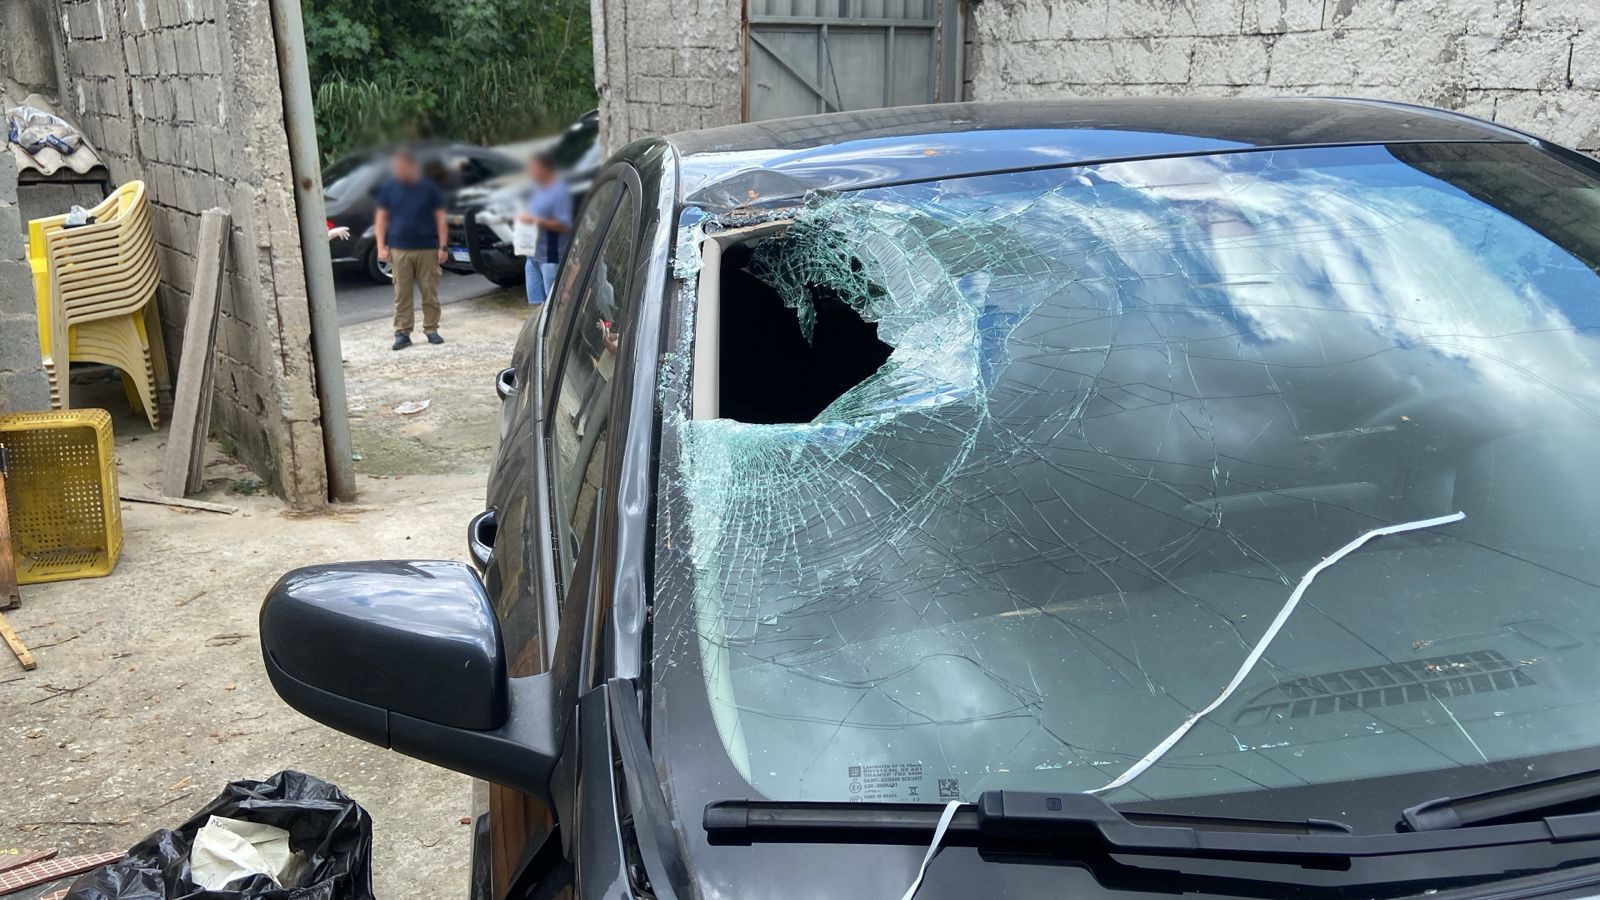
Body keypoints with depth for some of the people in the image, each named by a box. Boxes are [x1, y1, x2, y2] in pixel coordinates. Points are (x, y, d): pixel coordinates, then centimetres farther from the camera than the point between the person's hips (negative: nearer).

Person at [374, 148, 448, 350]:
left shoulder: (429, 188, 3)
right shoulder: (388, 188, 7)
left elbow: (440, 218, 4)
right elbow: (381, 219, 9)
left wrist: (442, 246, -3)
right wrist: (381, 246, -1)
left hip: (427, 249, -1)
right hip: (399, 250, 1)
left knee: (430, 293, 3)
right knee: (402, 295, 1)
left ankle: (431, 330, 12)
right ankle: (402, 333, 5)